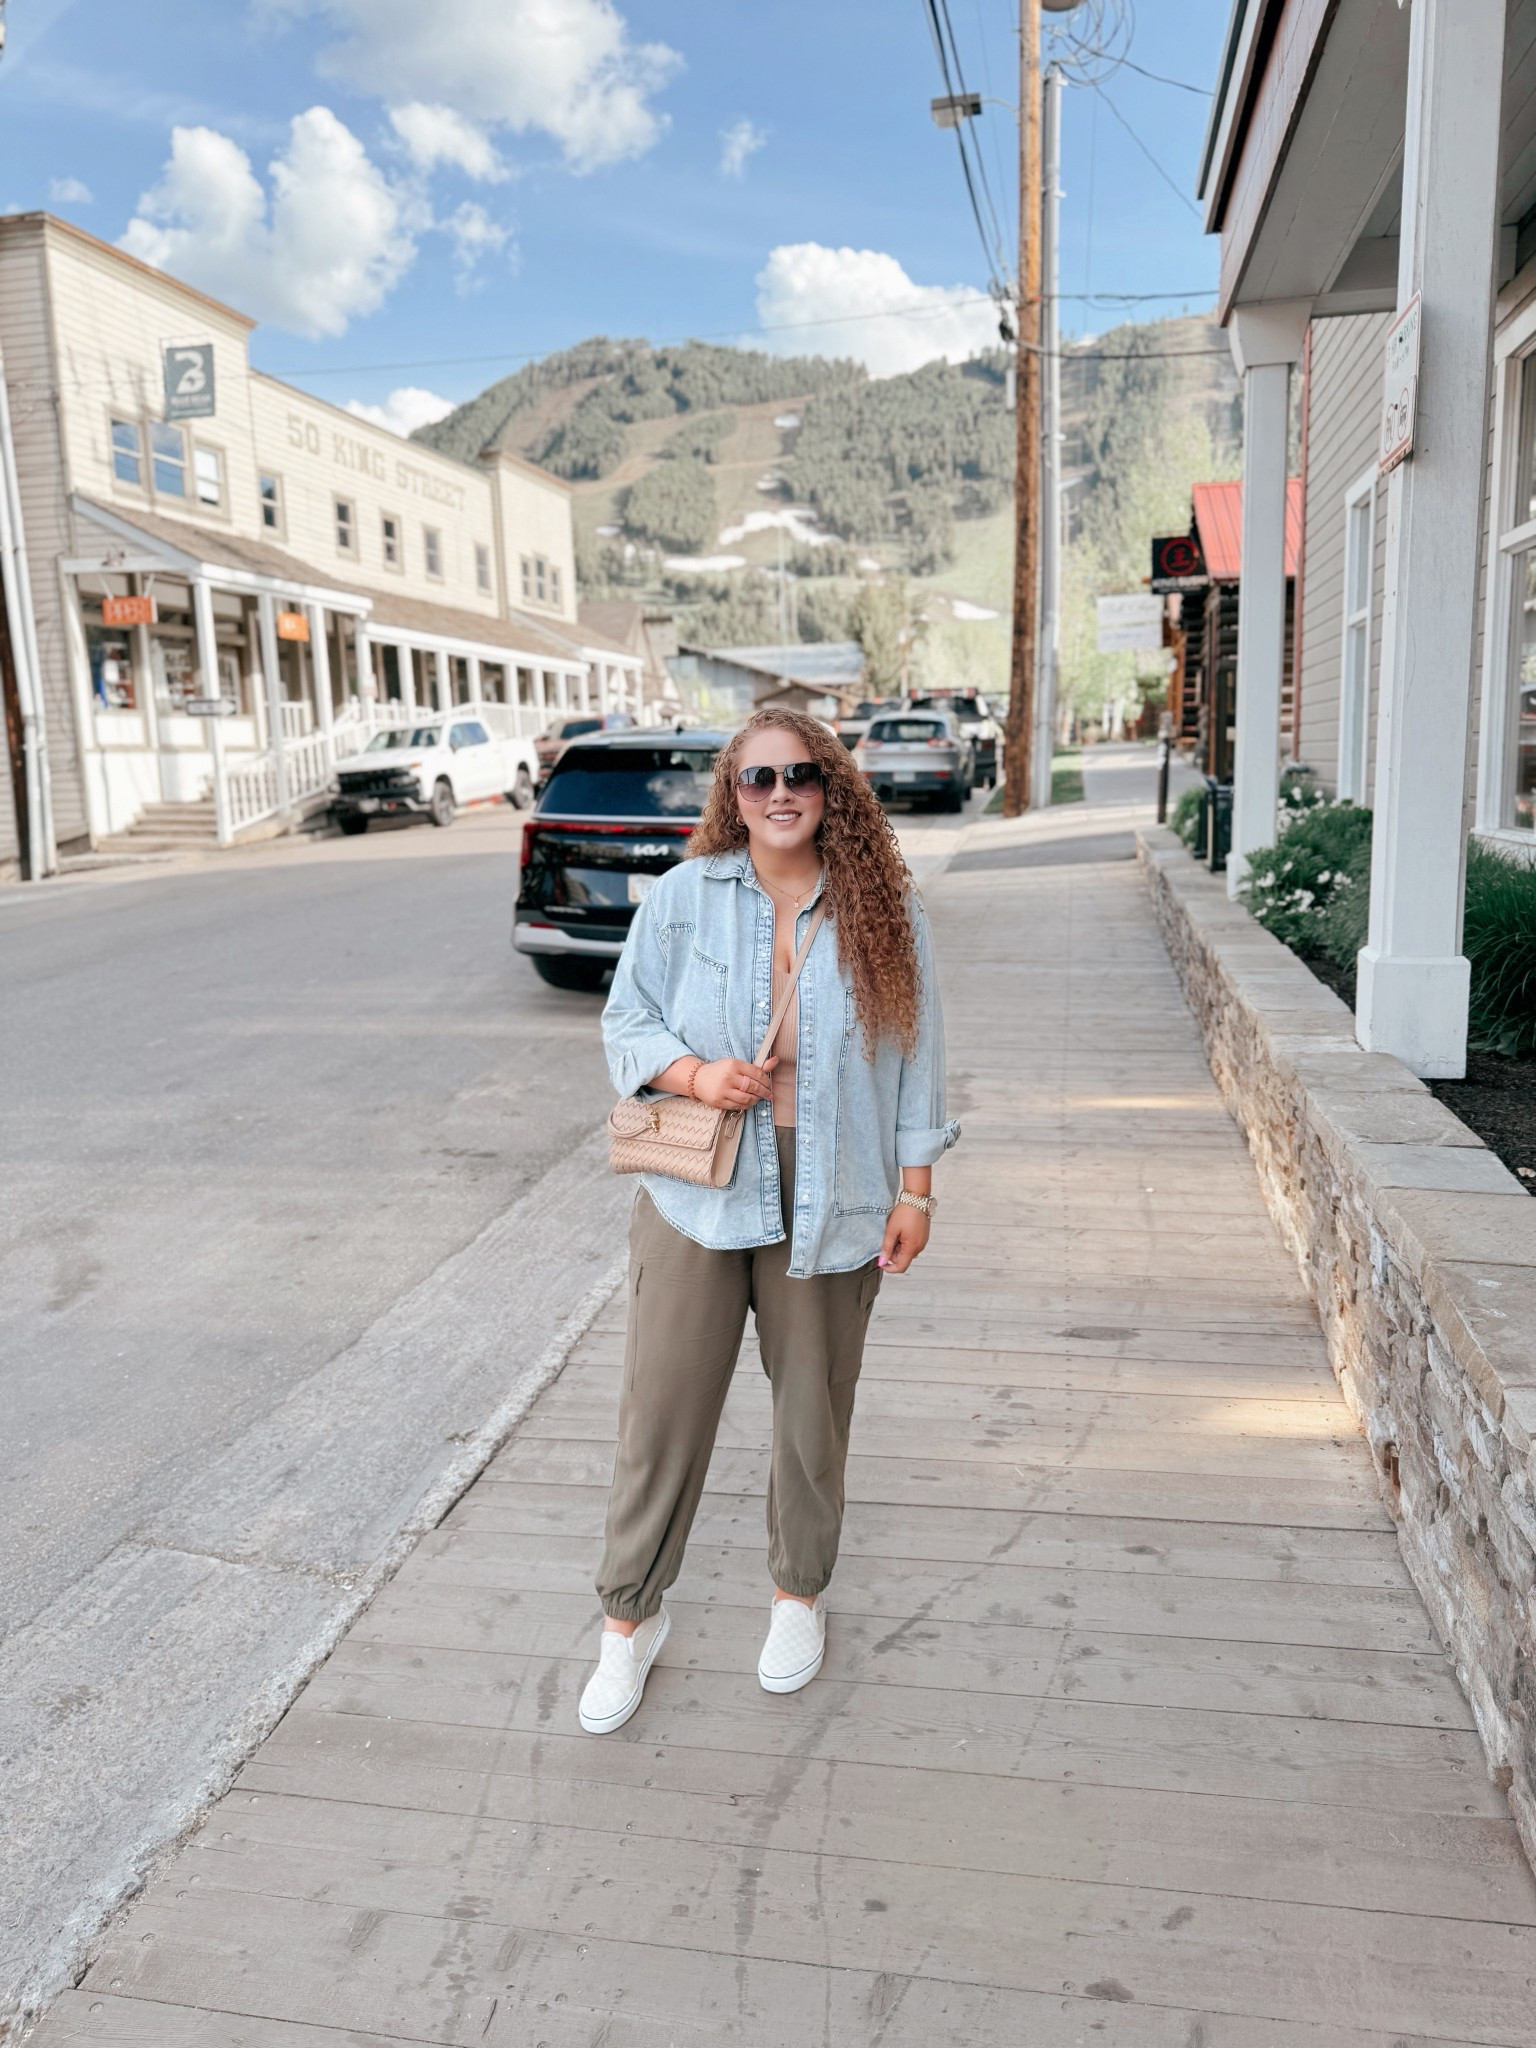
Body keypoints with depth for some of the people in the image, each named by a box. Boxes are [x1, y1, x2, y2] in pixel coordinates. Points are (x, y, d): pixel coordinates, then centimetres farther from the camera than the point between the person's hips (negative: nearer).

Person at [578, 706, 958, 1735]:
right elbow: (627, 1021, 4)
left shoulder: (885, 909, -1)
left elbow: (915, 1053, 3)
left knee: (815, 1407, 15)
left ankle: (800, 1592, 40)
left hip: (832, 1198, 1)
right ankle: (632, 1616, 27)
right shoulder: (683, 897, -2)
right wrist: (694, 1073, -16)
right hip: (695, 1194, 0)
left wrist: (915, 1188, 1)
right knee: (664, 1408, 6)